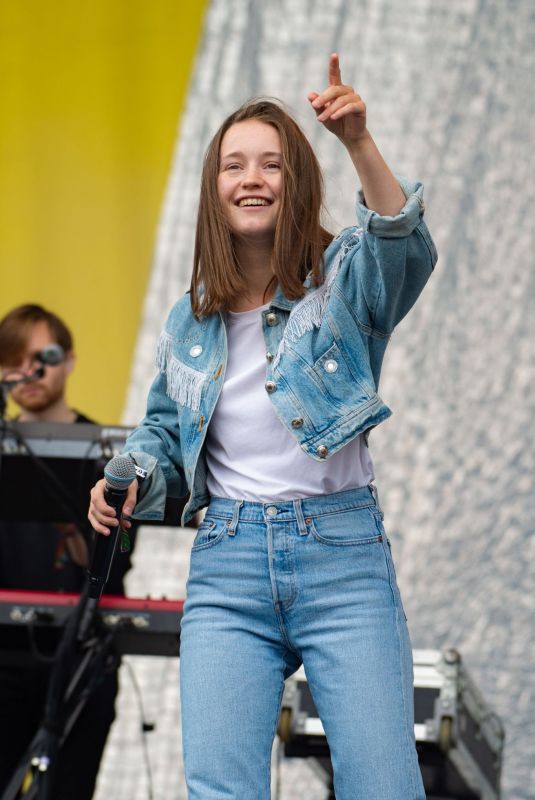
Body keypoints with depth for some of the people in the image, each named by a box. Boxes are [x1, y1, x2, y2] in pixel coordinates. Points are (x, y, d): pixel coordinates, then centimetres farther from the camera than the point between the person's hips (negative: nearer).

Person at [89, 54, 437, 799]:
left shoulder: (344, 279, 1)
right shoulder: (190, 321, 13)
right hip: (228, 560, 3)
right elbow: (164, 430, 26)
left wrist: (359, 143, -37)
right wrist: (130, 481, 5)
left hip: (342, 550, -3)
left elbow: (405, 250, -23)